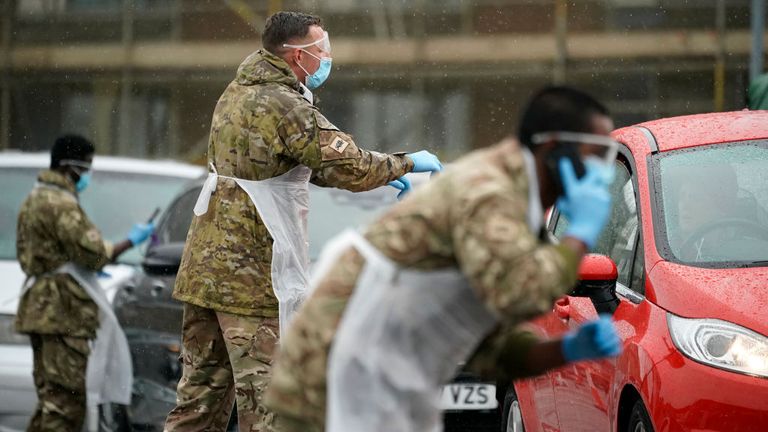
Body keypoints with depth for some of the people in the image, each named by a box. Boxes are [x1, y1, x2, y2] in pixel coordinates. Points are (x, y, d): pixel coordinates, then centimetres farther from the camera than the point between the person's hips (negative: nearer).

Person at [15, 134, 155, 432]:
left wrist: (83, 269, 23)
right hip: (62, 310, -11)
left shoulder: (35, 199, 19)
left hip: (40, 307, 11)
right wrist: (131, 241, -7)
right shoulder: (61, 204, -15)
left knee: (50, 395, 14)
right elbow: (92, 251, -20)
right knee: (67, 394, -11)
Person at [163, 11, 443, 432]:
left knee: (200, 394, 13)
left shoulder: (237, 93, 14)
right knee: (265, 396, -5)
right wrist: (406, 162, -2)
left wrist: (379, 175, 17)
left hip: (205, 265, 9)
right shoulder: (286, 107, -15)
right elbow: (349, 167, -20)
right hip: (252, 274, -9)